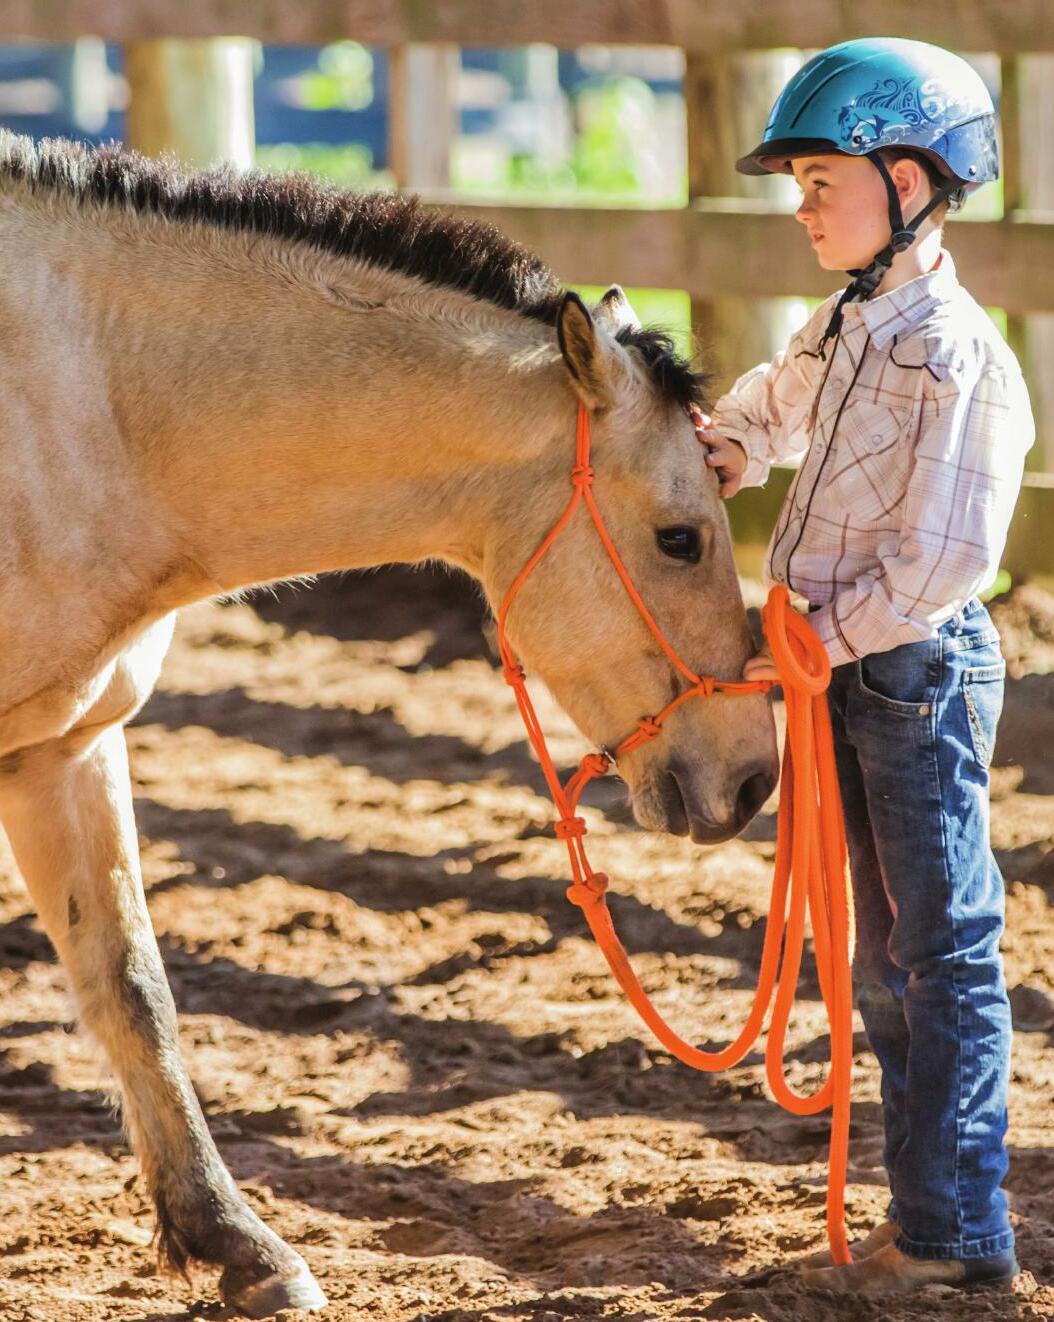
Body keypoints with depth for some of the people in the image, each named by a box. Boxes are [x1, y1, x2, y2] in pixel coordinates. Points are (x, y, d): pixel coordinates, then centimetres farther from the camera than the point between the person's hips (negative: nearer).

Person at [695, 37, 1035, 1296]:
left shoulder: (959, 359, -18)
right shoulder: (844, 330, 9)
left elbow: (945, 557, -23)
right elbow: (764, 413, 30)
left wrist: (827, 638, -20)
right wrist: (695, 472, 12)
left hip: (919, 670, -9)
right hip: (846, 671, 9)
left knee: (947, 950, -3)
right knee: (889, 956, 14)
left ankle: (954, 1230, 1)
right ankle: (925, 1207, 23)